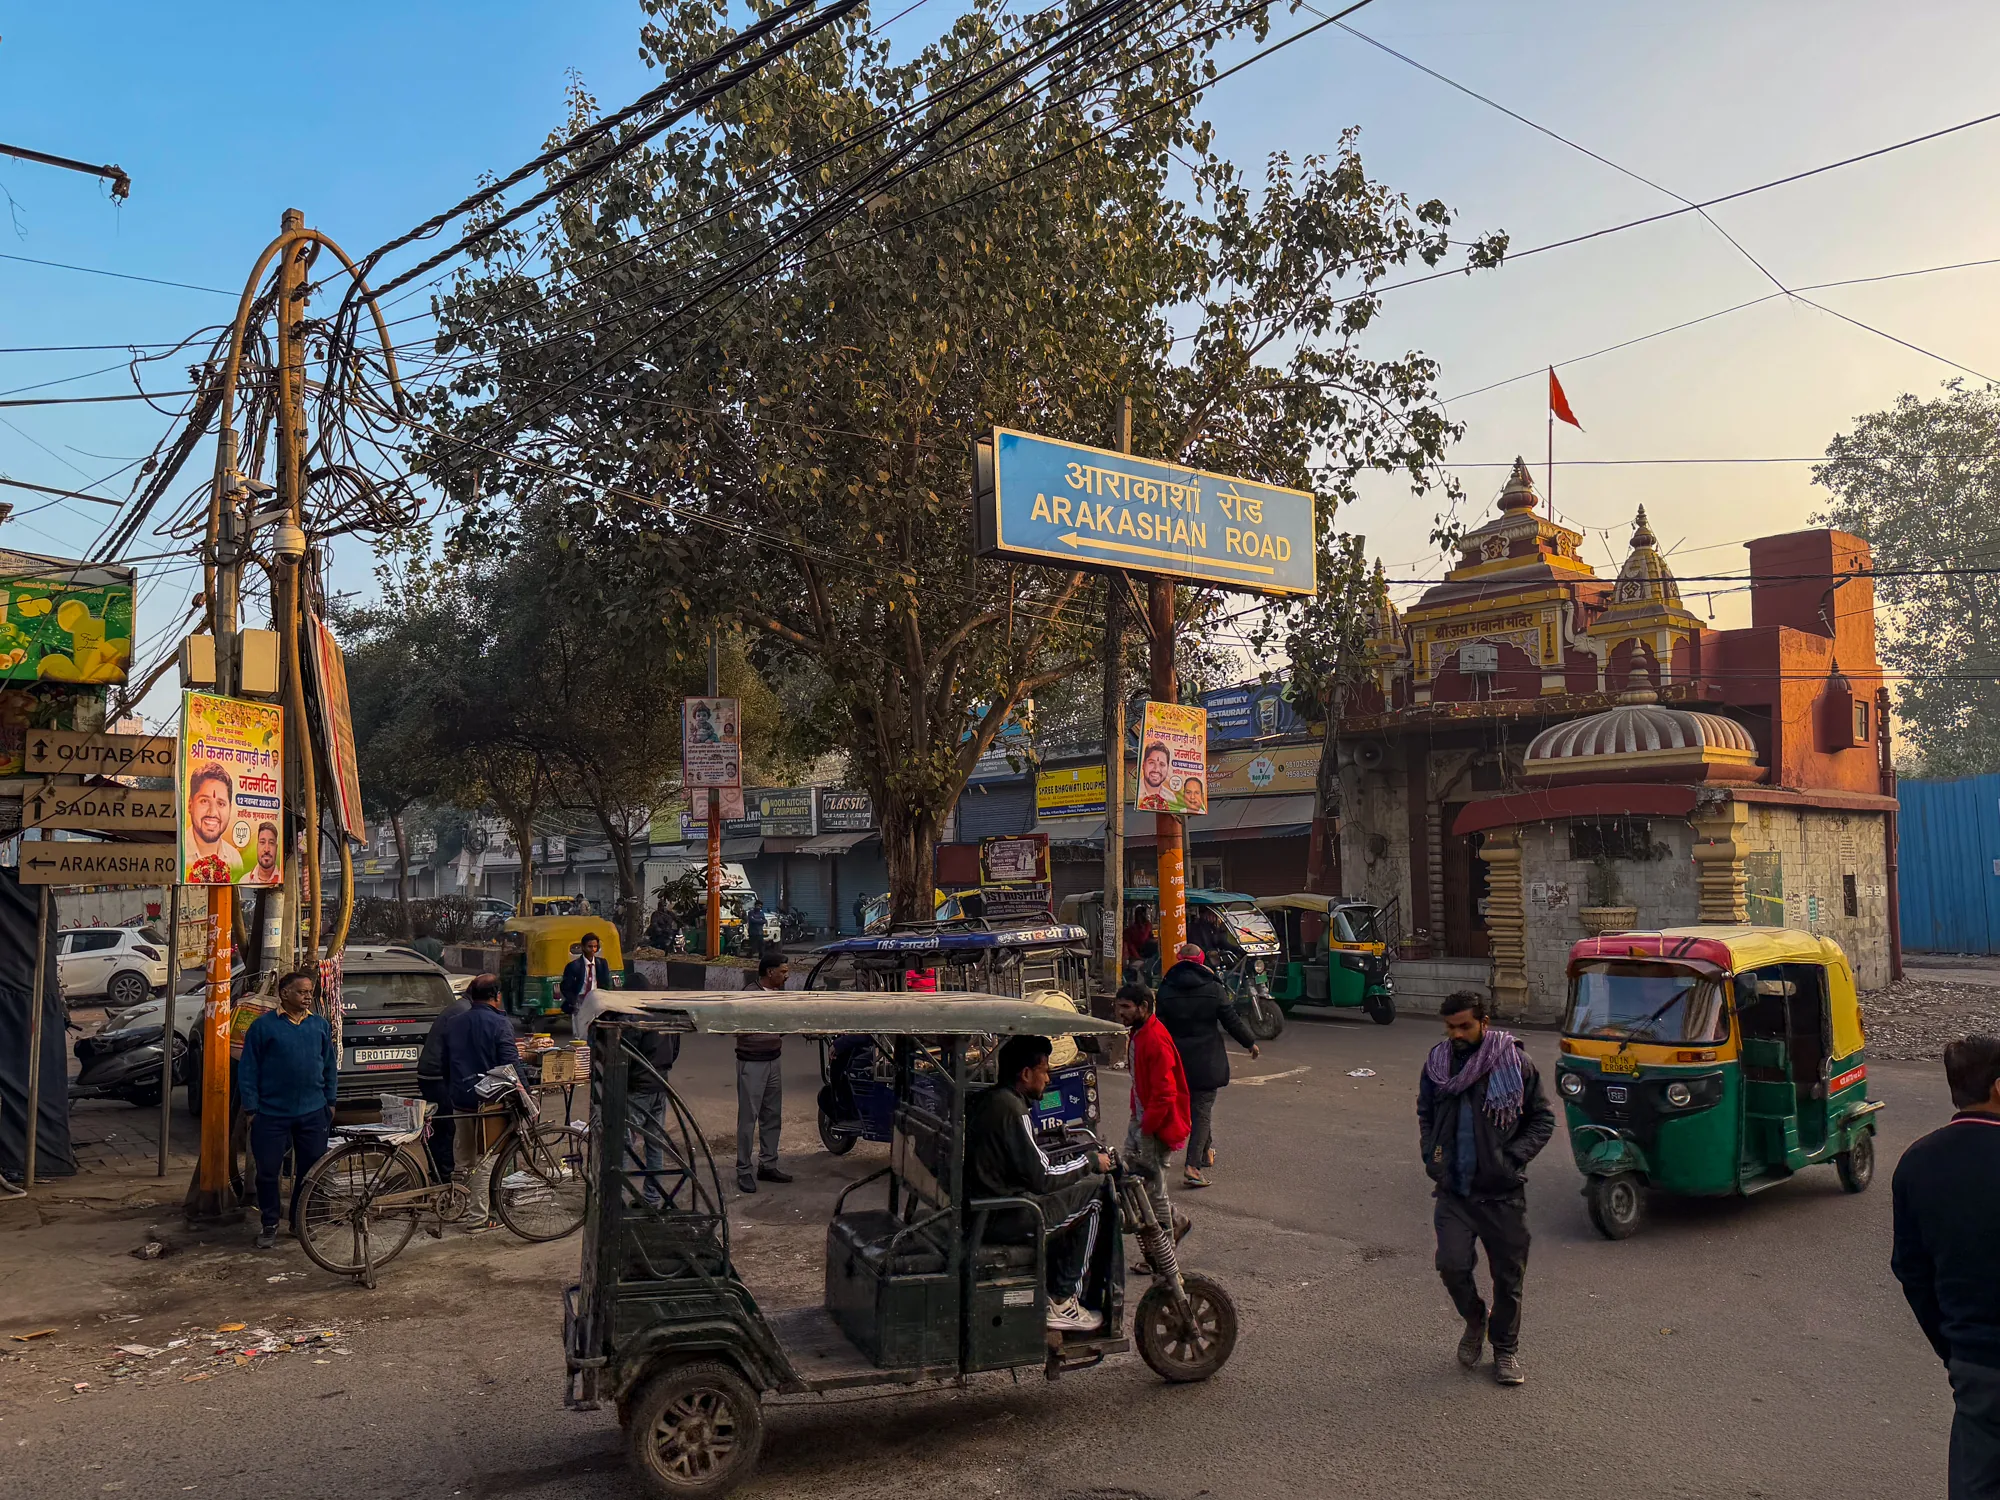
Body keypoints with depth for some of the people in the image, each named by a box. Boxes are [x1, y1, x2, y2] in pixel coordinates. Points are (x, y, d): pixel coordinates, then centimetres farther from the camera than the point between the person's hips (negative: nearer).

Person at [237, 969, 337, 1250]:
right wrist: (250, 1108, -6)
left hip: (313, 1114, 3)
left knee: (310, 1169, 8)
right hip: (271, 1114, -3)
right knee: (267, 1171, 3)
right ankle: (269, 1225, 18)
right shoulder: (264, 1025, -4)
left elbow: (330, 1066, 12)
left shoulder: (320, 1025, 6)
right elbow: (247, 1069, -2)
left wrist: (330, 1101, 9)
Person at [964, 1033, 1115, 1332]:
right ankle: (1063, 1301, 4)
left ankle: (1055, 1292, 23)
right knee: (1094, 1189, -2)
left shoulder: (983, 1100, 10)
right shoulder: (1012, 1111, -19)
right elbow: (1042, 1178, -18)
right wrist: (1091, 1160, -4)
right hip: (1006, 1219, -10)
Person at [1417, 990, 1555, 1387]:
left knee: (1508, 1274, 7)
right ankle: (1474, 1321, 23)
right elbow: (1425, 1113, 19)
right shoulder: (1438, 1062, 3)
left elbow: (1543, 1119, 1)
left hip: (1502, 1191, -2)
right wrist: (1432, 1155, 5)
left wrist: (1514, 1158, -10)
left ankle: (1506, 1347, 30)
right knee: (1452, 1265, -7)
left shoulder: (1514, 1061, -7)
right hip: (1454, 1190, 2)